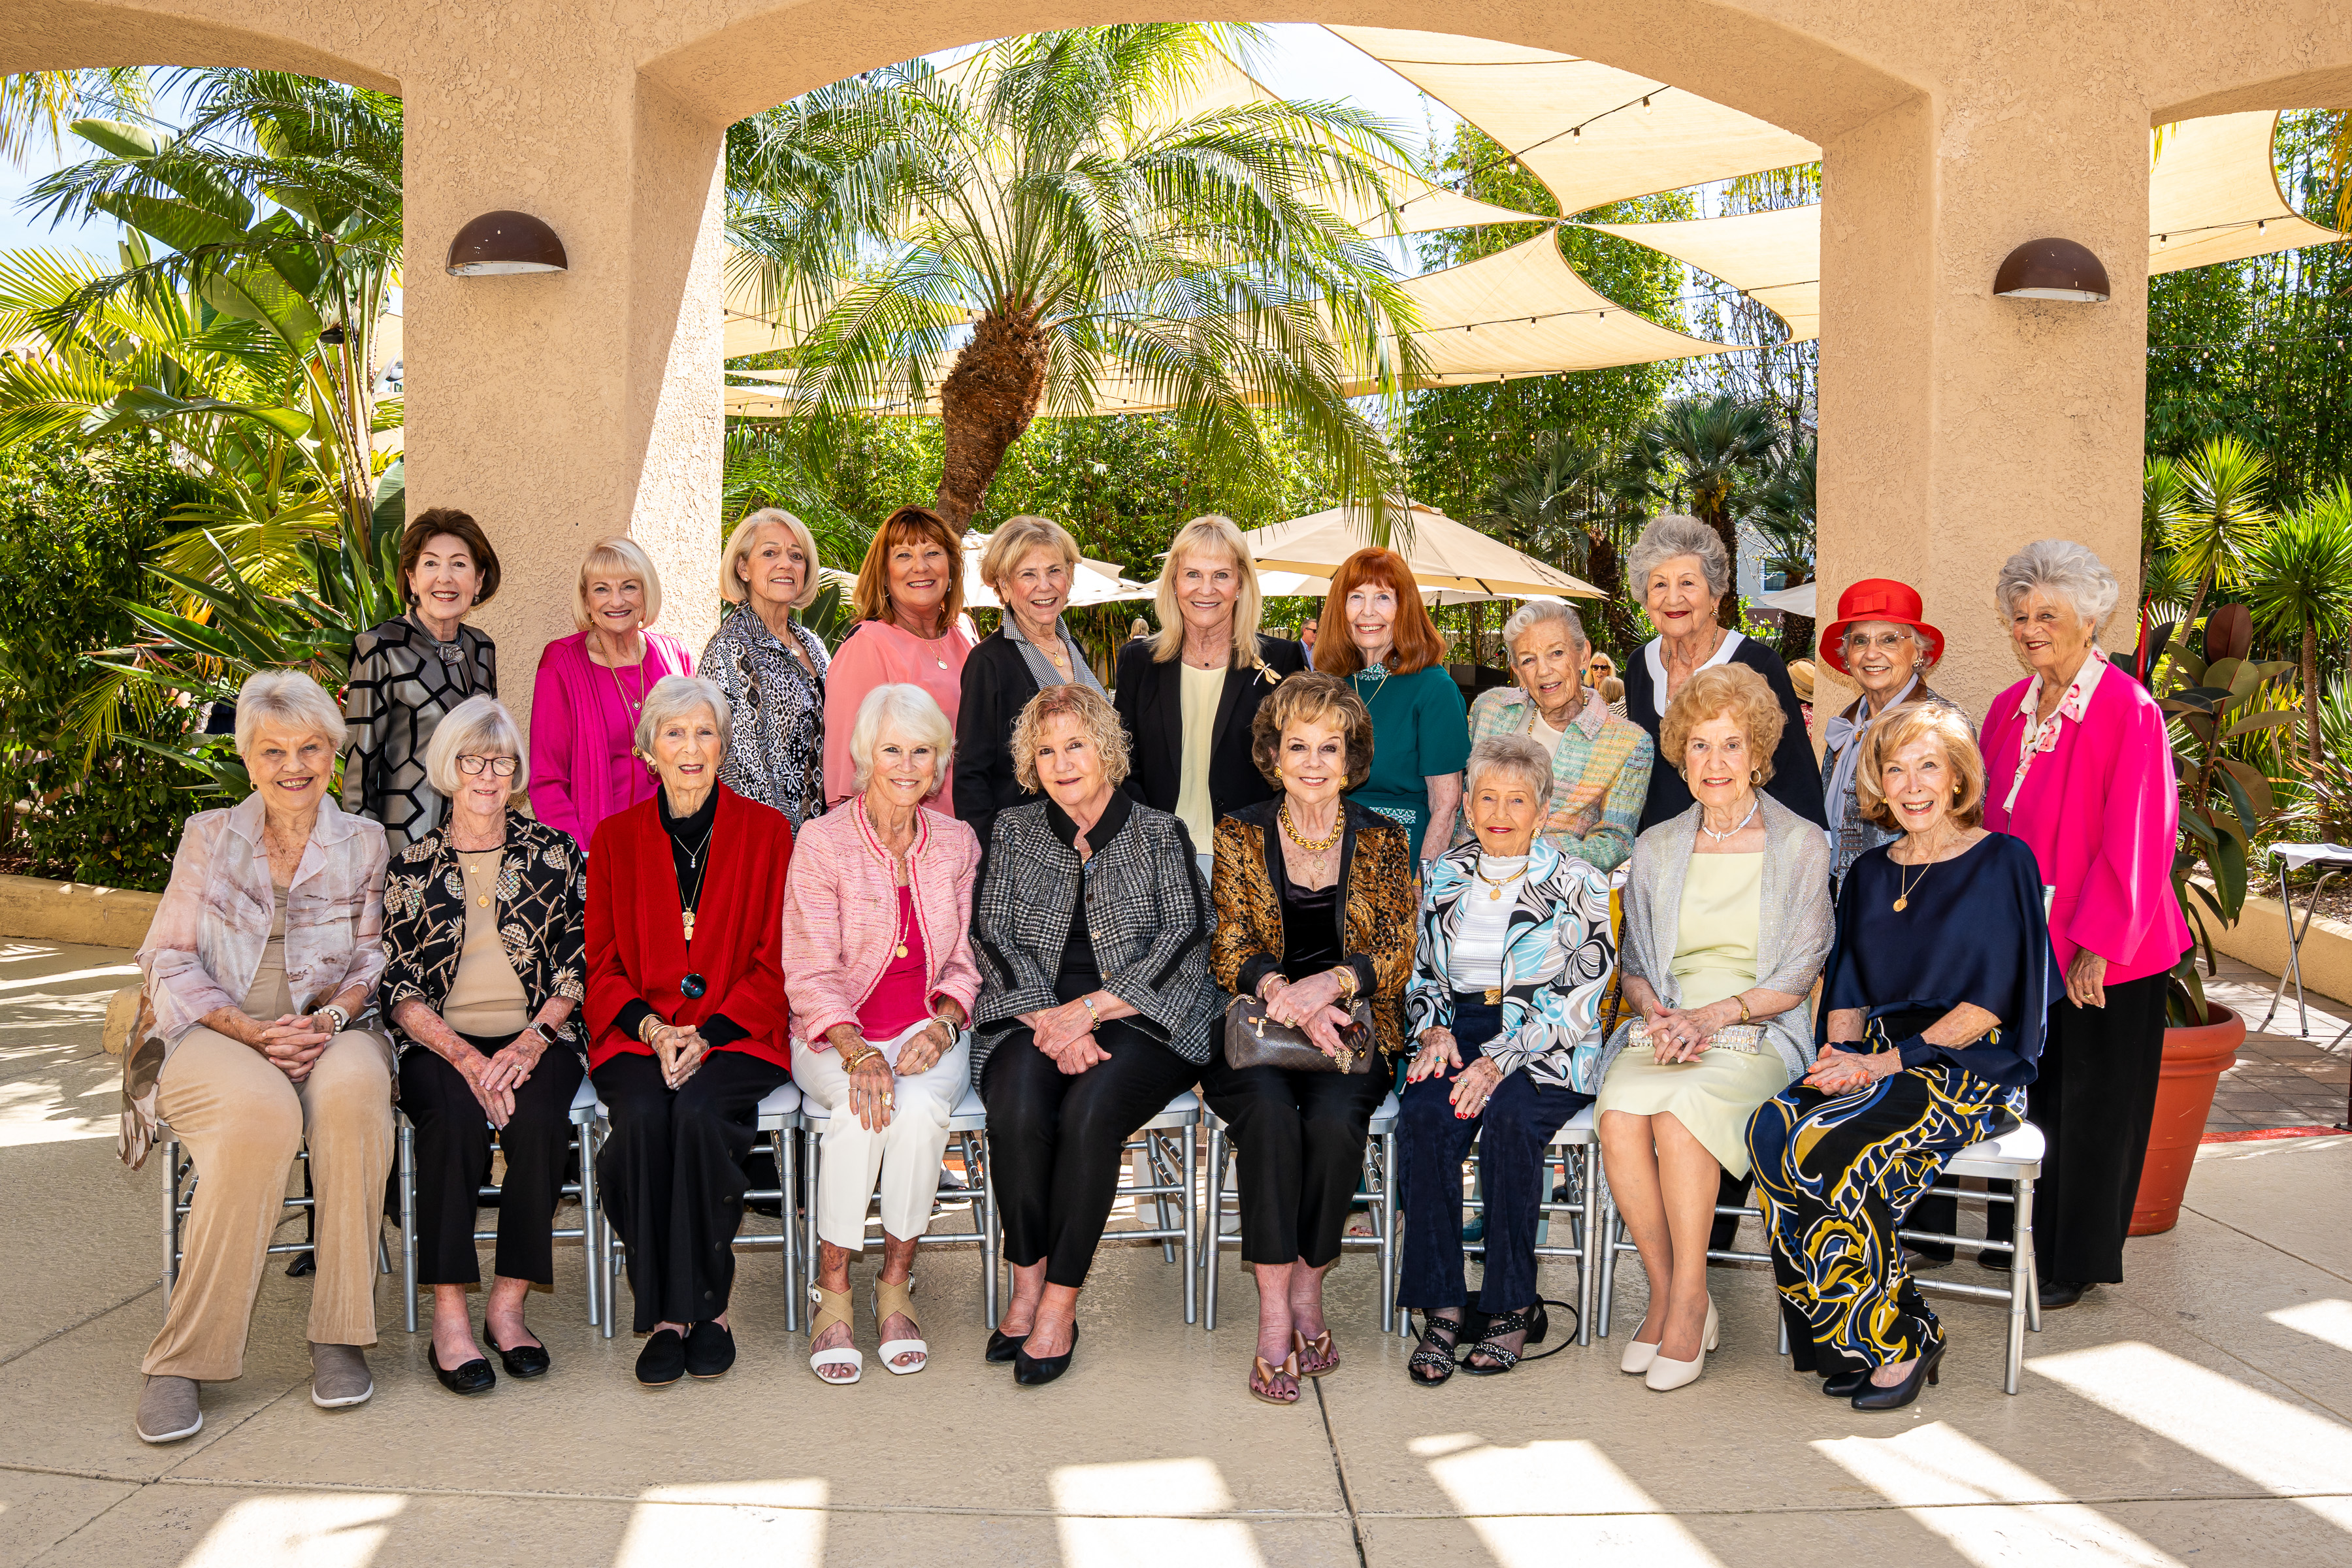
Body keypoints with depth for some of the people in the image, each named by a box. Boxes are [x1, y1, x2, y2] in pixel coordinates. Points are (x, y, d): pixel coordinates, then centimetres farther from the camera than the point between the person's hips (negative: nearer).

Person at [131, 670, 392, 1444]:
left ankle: (339, 1335, -26)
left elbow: (375, 961, 8)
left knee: (351, 1089, -37)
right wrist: (250, 1030, -11)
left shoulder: (363, 844, 13)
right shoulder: (208, 837, 13)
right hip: (219, 1036, -1)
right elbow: (169, 961, 6)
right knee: (262, 1110, -37)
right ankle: (185, 1357, -25)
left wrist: (331, 1017, -15)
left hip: (333, 1033, 1)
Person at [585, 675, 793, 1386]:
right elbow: (602, 961, 10)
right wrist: (653, 1028, -10)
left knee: (697, 1113, -32)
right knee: (645, 1117, -30)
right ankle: (666, 1313, -20)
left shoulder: (767, 831, 6)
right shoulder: (615, 837, 12)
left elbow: (774, 961, 2)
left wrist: (708, 1034, -12)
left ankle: (705, 1305, -16)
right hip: (638, 1033, 2)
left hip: (736, 1034, -1)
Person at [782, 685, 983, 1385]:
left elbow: (964, 962, 8)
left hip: (928, 1028, 2)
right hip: (834, 1034, -2)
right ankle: (832, 1294, -18)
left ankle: (896, 1286, -14)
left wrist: (941, 1025, -13)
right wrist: (857, 1052, -25)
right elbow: (810, 971, -9)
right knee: (860, 1106, -33)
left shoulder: (957, 842, 5)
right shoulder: (822, 842, -5)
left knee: (919, 1104, -31)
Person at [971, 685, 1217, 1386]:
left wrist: (1090, 1007, -13)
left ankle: (1061, 1303, -21)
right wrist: (1050, 1021, -12)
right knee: (1018, 1111, -31)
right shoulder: (1014, 831, 16)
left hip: (1139, 1018, -2)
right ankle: (1027, 1283, -15)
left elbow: (1184, 934, -1)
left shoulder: (1160, 833, 10)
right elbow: (995, 934, 6)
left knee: (1089, 1112, -32)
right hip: (1032, 1013, 2)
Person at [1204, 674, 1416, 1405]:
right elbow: (1230, 951, 0)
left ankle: (1307, 1291, -12)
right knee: (1269, 1112, -32)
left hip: (1351, 1033, 0)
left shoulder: (1383, 842, 9)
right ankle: (1275, 1314, -26)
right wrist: (1282, 992, -22)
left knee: (1333, 1120, -31)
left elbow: (1397, 954, 0)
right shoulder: (1238, 836, 7)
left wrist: (1330, 983, -21)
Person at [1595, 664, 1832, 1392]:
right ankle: (1665, 1291, -13)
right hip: (1660, 1030, 3)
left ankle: (1688, 1301, -18)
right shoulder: (1656, 847, 15)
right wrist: (1656, 1012, -6)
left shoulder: (1800, 845, 4)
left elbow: (1796, 977, 0)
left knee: (1679, 1113, -34)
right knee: (1619, 1117, -29)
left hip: (1758, 1034, -3)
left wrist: (1714, 1014, -14)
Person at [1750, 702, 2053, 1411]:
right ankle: (1849, 1342, -14)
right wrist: (1841, 1052, -6)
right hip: (1876, 1065, 5)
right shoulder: (1870, 873, 17)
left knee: (1830, 1147, -31)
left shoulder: (2002, 862, 0)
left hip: (1972, 1069, -5)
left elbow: (1989, 1004, -7)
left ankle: (1901, 1339, -11)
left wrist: (1888, 1061, -15)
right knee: (1772, 1129, -26)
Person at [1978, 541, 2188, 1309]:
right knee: (2026, 1087, 14)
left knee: (2089, 1103, 6)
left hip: (2103, 953, -6)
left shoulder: (2129, 711, -14)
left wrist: (2098, 944, -18)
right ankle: (2020, 1236, 30)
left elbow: (2138, 840, -16)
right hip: (2022, 941, 6)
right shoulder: (2010, 709, 7)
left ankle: (2076, 1260, 21)